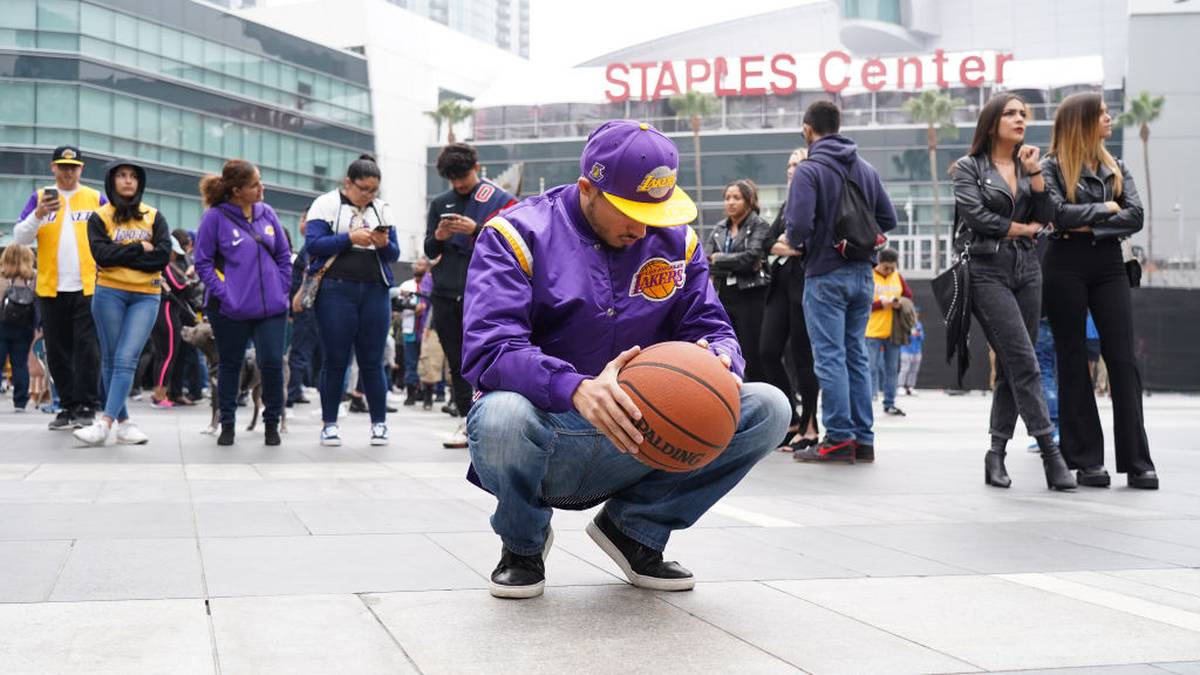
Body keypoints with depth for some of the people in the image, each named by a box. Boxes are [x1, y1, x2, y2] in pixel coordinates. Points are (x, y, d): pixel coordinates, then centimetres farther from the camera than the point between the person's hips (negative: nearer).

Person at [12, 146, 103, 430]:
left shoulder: (96, 199, 6)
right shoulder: (39, 198, 8)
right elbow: (20, 237, 0)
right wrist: (39, 214, -17)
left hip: (88, 288, -2)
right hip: (51, 289, 2)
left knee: (87, 349, -6)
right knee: (58, 352, 6)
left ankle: (85, 408, -3)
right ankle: (68, 407, 14)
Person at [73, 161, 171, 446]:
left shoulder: (154, 217, 9)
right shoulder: (100, 217, 6)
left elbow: (163, 255, -4)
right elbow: (101, 254, -9)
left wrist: (121, 256, -7)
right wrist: (140, 249, -9)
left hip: (146, 296, 0)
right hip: (109, 293, 0)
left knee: (127, 359, -12)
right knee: (111, 358, 2)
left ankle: (105, 423, -18)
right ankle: (123, 422, 10)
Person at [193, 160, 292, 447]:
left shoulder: (267, 213, 6)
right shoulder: (215, 217, -7)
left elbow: (284, 255, 13)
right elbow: (203, 262, -3)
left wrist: (281, 289, 4)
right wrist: (223, 293, -12)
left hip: (272, 307, 3)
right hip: (231, 309, -3)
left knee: (272, 363, -3)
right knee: (230, 365, 10)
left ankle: (272, 423, 14)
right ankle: (227, 423, 23)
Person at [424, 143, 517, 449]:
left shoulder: (499, 200, 2)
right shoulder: (440, 203, 15)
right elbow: (429, 251, 16)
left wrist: (475, 230, -19)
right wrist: (438, 237, -7)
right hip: (446, 295, 5)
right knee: (457, 363, 7)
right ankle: (467, 421, 13)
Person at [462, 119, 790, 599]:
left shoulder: (674, 241, 7)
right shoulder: (518, 234, -9)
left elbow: (709, 326, 7)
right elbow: (489, 349, -22)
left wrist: (719, 363, -21)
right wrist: (576, 389, -40)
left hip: (637, 446, 4)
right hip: (548, 442, -4)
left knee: (767, 409, -12)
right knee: (502, 416, -40)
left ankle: (634, 527, 5)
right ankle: (524, 542, -2)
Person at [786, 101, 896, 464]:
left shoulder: (809, 170, -12)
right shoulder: (866, 169, 9)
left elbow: (799, 224, -21)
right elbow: (887, 219, 10)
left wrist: (795, 240, 0)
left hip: (825, 274, -6)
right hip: (862, 273, 6)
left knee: (830, 356, -3)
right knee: (857, 355, 11)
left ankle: (839, 437, -3)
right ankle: (863, 439, 13)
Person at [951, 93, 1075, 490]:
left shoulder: (1028, 165, 17)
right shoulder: (969, 167, 2)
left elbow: (1046, 216, 7)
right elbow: (975, 215, -11)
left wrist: (1034, 173, -3)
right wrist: (1023, 228, -1)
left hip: (1027, 269, 6)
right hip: (987, 270, -6)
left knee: (1011, 367, 3)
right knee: (1024, 363, -14)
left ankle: (996, 455, 8)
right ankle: (1050, 453, -15)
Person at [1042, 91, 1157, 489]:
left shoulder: (1116, 169, 14)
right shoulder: (1052, 167, 1)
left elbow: (1135, 216, 1)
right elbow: (1058, 213, -15)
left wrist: (1090, 226, -10)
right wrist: (1104, 208, -4)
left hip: (1108, 265, 4)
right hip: (1066, 266, -4)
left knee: (1123, 360, -3)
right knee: (1073, 362, 1)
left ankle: (1137, 462, -3)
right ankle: (1086, 460, 5)